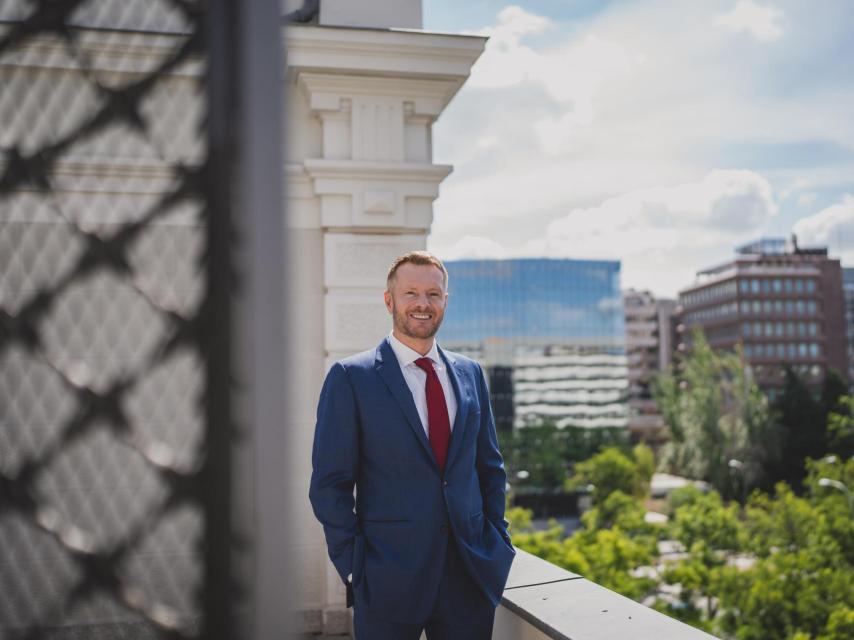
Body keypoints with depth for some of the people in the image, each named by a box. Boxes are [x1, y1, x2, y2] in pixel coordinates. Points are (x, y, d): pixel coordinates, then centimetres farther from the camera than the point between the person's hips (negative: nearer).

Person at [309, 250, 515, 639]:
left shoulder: (469, 373, 8)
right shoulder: (351, 377, -6)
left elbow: (490, 465, 14)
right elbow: (330, 483, -6)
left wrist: (497, 539, 6)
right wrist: (353, 567, -9)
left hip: (471, 572, 4)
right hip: (388, 578, -4)